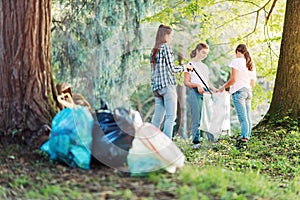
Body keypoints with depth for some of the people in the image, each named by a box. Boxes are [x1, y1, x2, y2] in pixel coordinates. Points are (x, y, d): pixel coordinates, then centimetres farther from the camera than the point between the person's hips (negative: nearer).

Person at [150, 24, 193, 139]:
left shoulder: (154, 51, 17)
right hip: (167, 85, -8)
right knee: (171, 117, -9)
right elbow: (172, 68, -8)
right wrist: (184, 67, 7)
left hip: (157, 87, 8)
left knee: (157, 118, 8)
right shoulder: (166, 48, -5)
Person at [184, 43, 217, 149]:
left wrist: (215, 90, 10)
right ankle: (196, 142, -5)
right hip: (195, 93, -6)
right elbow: (186, 82, -1)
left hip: (206, 93, 6)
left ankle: (213, 140, -3)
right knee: (196, 119, -8)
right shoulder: (190, 65, 7)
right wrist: (197, 85, -17)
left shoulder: (205, 67, 25)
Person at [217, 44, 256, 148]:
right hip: (248, 91, 7)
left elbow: (233, 79, -11)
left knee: (243, 117, -11)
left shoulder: (236, 61, -6)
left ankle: (243, 139, -14)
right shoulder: (251, 64, 16)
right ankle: (246, 138, 8)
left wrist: (223, 87, 1)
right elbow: (253, 83, 17)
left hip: (239, 91, -7)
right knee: (247, 117, 6)